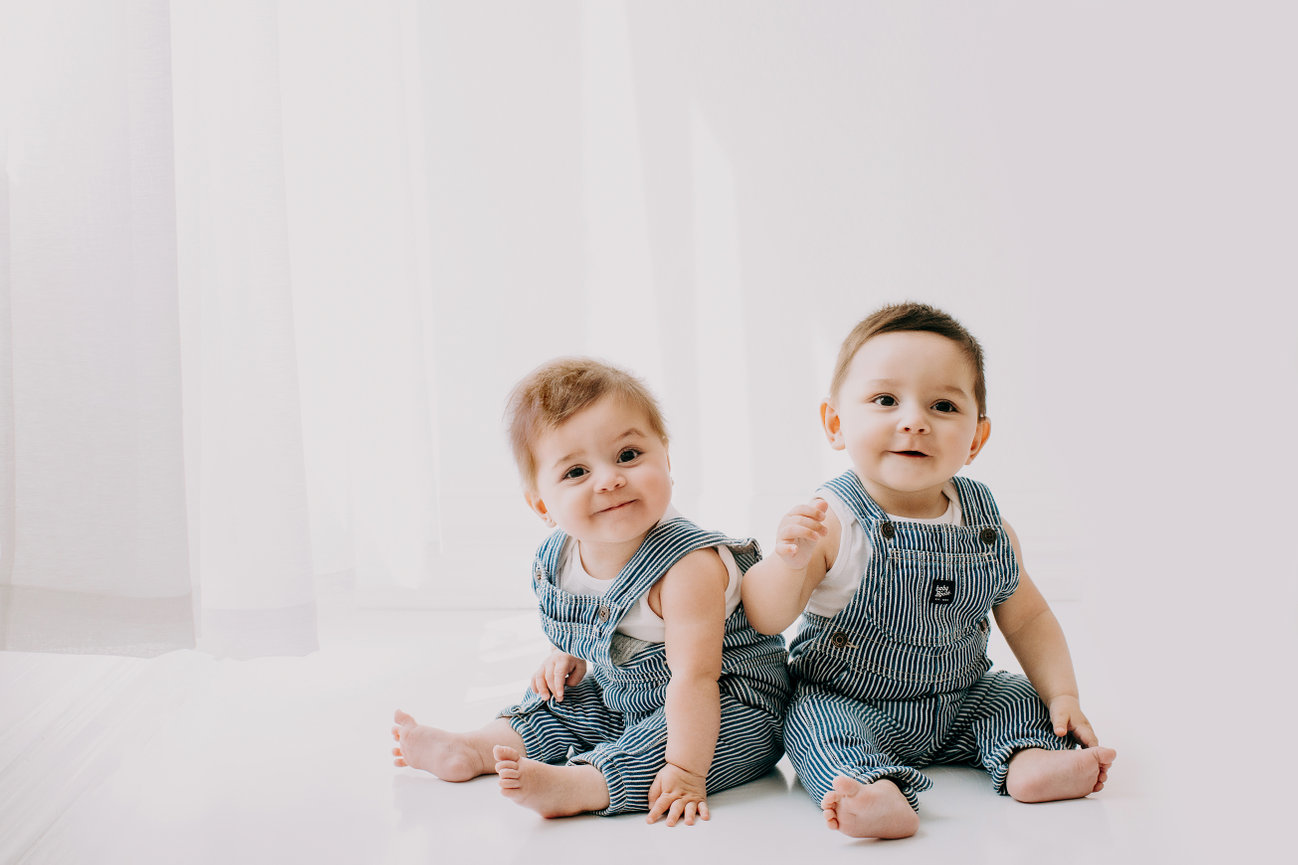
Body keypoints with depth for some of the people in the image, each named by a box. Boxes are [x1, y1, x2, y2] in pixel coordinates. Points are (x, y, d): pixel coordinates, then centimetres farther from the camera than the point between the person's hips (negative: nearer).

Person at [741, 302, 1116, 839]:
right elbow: (763, 621, -19)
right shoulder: (830, 523, -19)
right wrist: (789, 562, -39)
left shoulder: (990, 529, -4)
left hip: (961, 702, 5)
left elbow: (1027, 619, 8)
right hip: (846, 704, -5)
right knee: (813, 724, -30)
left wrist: (1063, 695, -4)